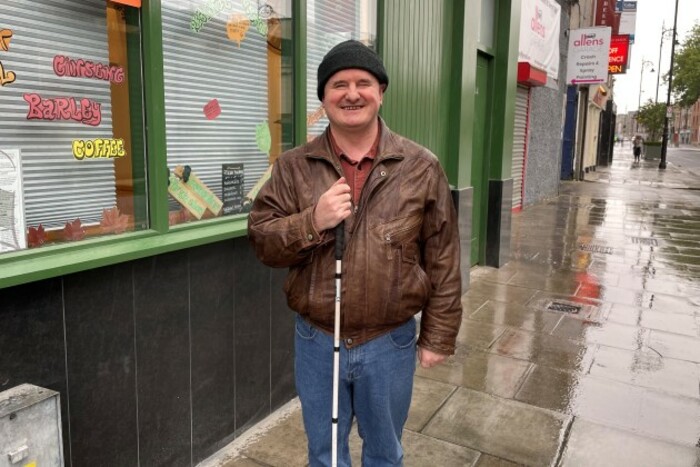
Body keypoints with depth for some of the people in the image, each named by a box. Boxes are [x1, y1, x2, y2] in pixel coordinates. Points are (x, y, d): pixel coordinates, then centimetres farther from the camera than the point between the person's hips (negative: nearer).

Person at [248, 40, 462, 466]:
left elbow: (443, 261, -3)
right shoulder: (293, 167, -3)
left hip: (390, 343, 0)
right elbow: (262, 241, -4)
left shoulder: (421, 167, -6)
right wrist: (312, 222, -21)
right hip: (317, 341, 1)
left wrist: (438, 335, -2)